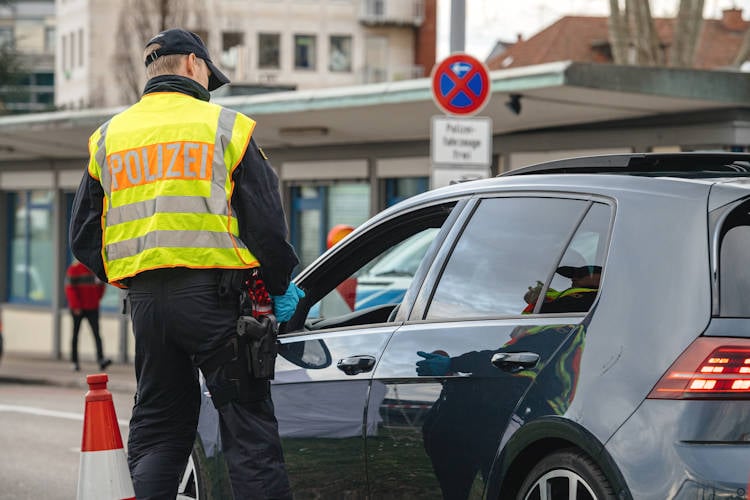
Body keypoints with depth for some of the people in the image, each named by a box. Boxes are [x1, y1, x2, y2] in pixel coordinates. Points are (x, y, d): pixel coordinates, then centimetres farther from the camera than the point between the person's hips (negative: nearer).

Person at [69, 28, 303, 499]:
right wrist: (280, 285, 10)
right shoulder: (226, 126, 2)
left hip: (144, 298, 4)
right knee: (248, 425, -2)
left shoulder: (108, 137, 15)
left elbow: (84, 236, 13)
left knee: (157, 428, 12)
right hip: (214, 294, -4)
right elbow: (265, 218, -2)